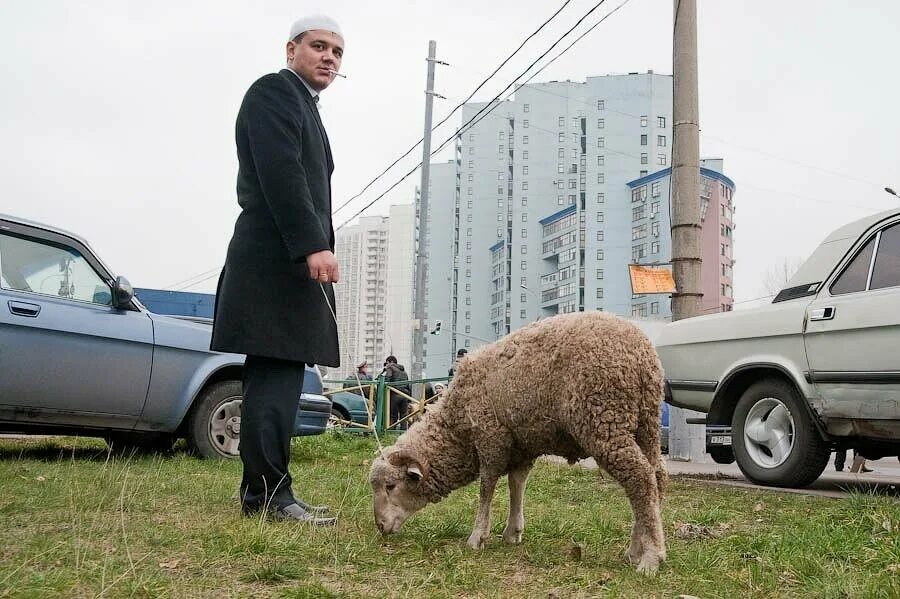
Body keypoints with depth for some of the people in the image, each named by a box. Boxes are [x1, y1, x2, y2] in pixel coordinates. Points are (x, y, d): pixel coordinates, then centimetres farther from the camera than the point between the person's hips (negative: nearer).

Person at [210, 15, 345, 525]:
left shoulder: (305, 108, 28)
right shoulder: (274, 90, -2)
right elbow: (280, 174, -16)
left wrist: (316, 248, 13)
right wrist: (313, 246, -22)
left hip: (292, 261, 10)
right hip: (278, 258, -10)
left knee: (279, 379, 7)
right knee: (274, 378, -11)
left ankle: (263, 492, 10)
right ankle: (270, 493, -9)